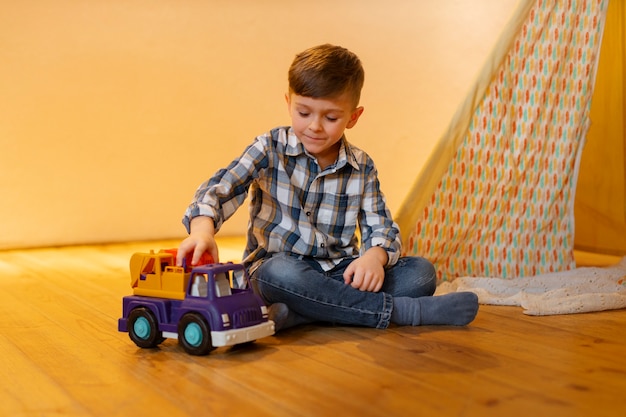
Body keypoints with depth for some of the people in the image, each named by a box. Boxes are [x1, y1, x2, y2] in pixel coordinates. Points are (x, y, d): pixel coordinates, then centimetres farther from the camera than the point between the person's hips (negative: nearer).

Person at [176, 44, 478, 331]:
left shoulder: (362, 167, 4)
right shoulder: (270, 149, -5)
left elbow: (381, 226, 1)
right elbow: (222, 186, -19)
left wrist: (375, 256, -24)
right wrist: (202, 226, -41)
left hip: (340, 272, 4)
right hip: (278, 267, -3)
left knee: (421, 273, -16)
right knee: (279, 274, -39)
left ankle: (298, 314, -31)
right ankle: (401, 311, -30)